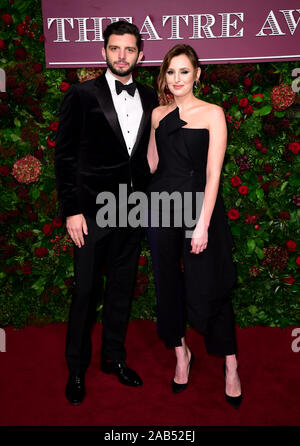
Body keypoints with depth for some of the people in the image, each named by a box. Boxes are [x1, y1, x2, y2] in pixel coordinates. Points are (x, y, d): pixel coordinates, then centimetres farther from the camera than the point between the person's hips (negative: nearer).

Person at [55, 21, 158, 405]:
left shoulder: (150, 98, 9)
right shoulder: (82, 94, -4)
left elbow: (151, 153, 12)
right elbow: (65, 155, -5)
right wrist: (71, 210, -10)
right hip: (93, 211, -4)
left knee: (122, 288, 14)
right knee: (86, 291, 4)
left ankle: (114, 357, 33)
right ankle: (76, 369, 24)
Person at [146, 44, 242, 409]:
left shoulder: (212, 113, -3)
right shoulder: (158, 114, 10)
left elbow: (213, 172, -11)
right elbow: (152, 163, 13)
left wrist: (203, 224, -16)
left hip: (199, 205, -4)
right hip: (161, 206, 4)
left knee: (209, 289, -1)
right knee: (168, 283, 10)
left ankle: (230, 364, 20)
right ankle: (181, 354, 30)